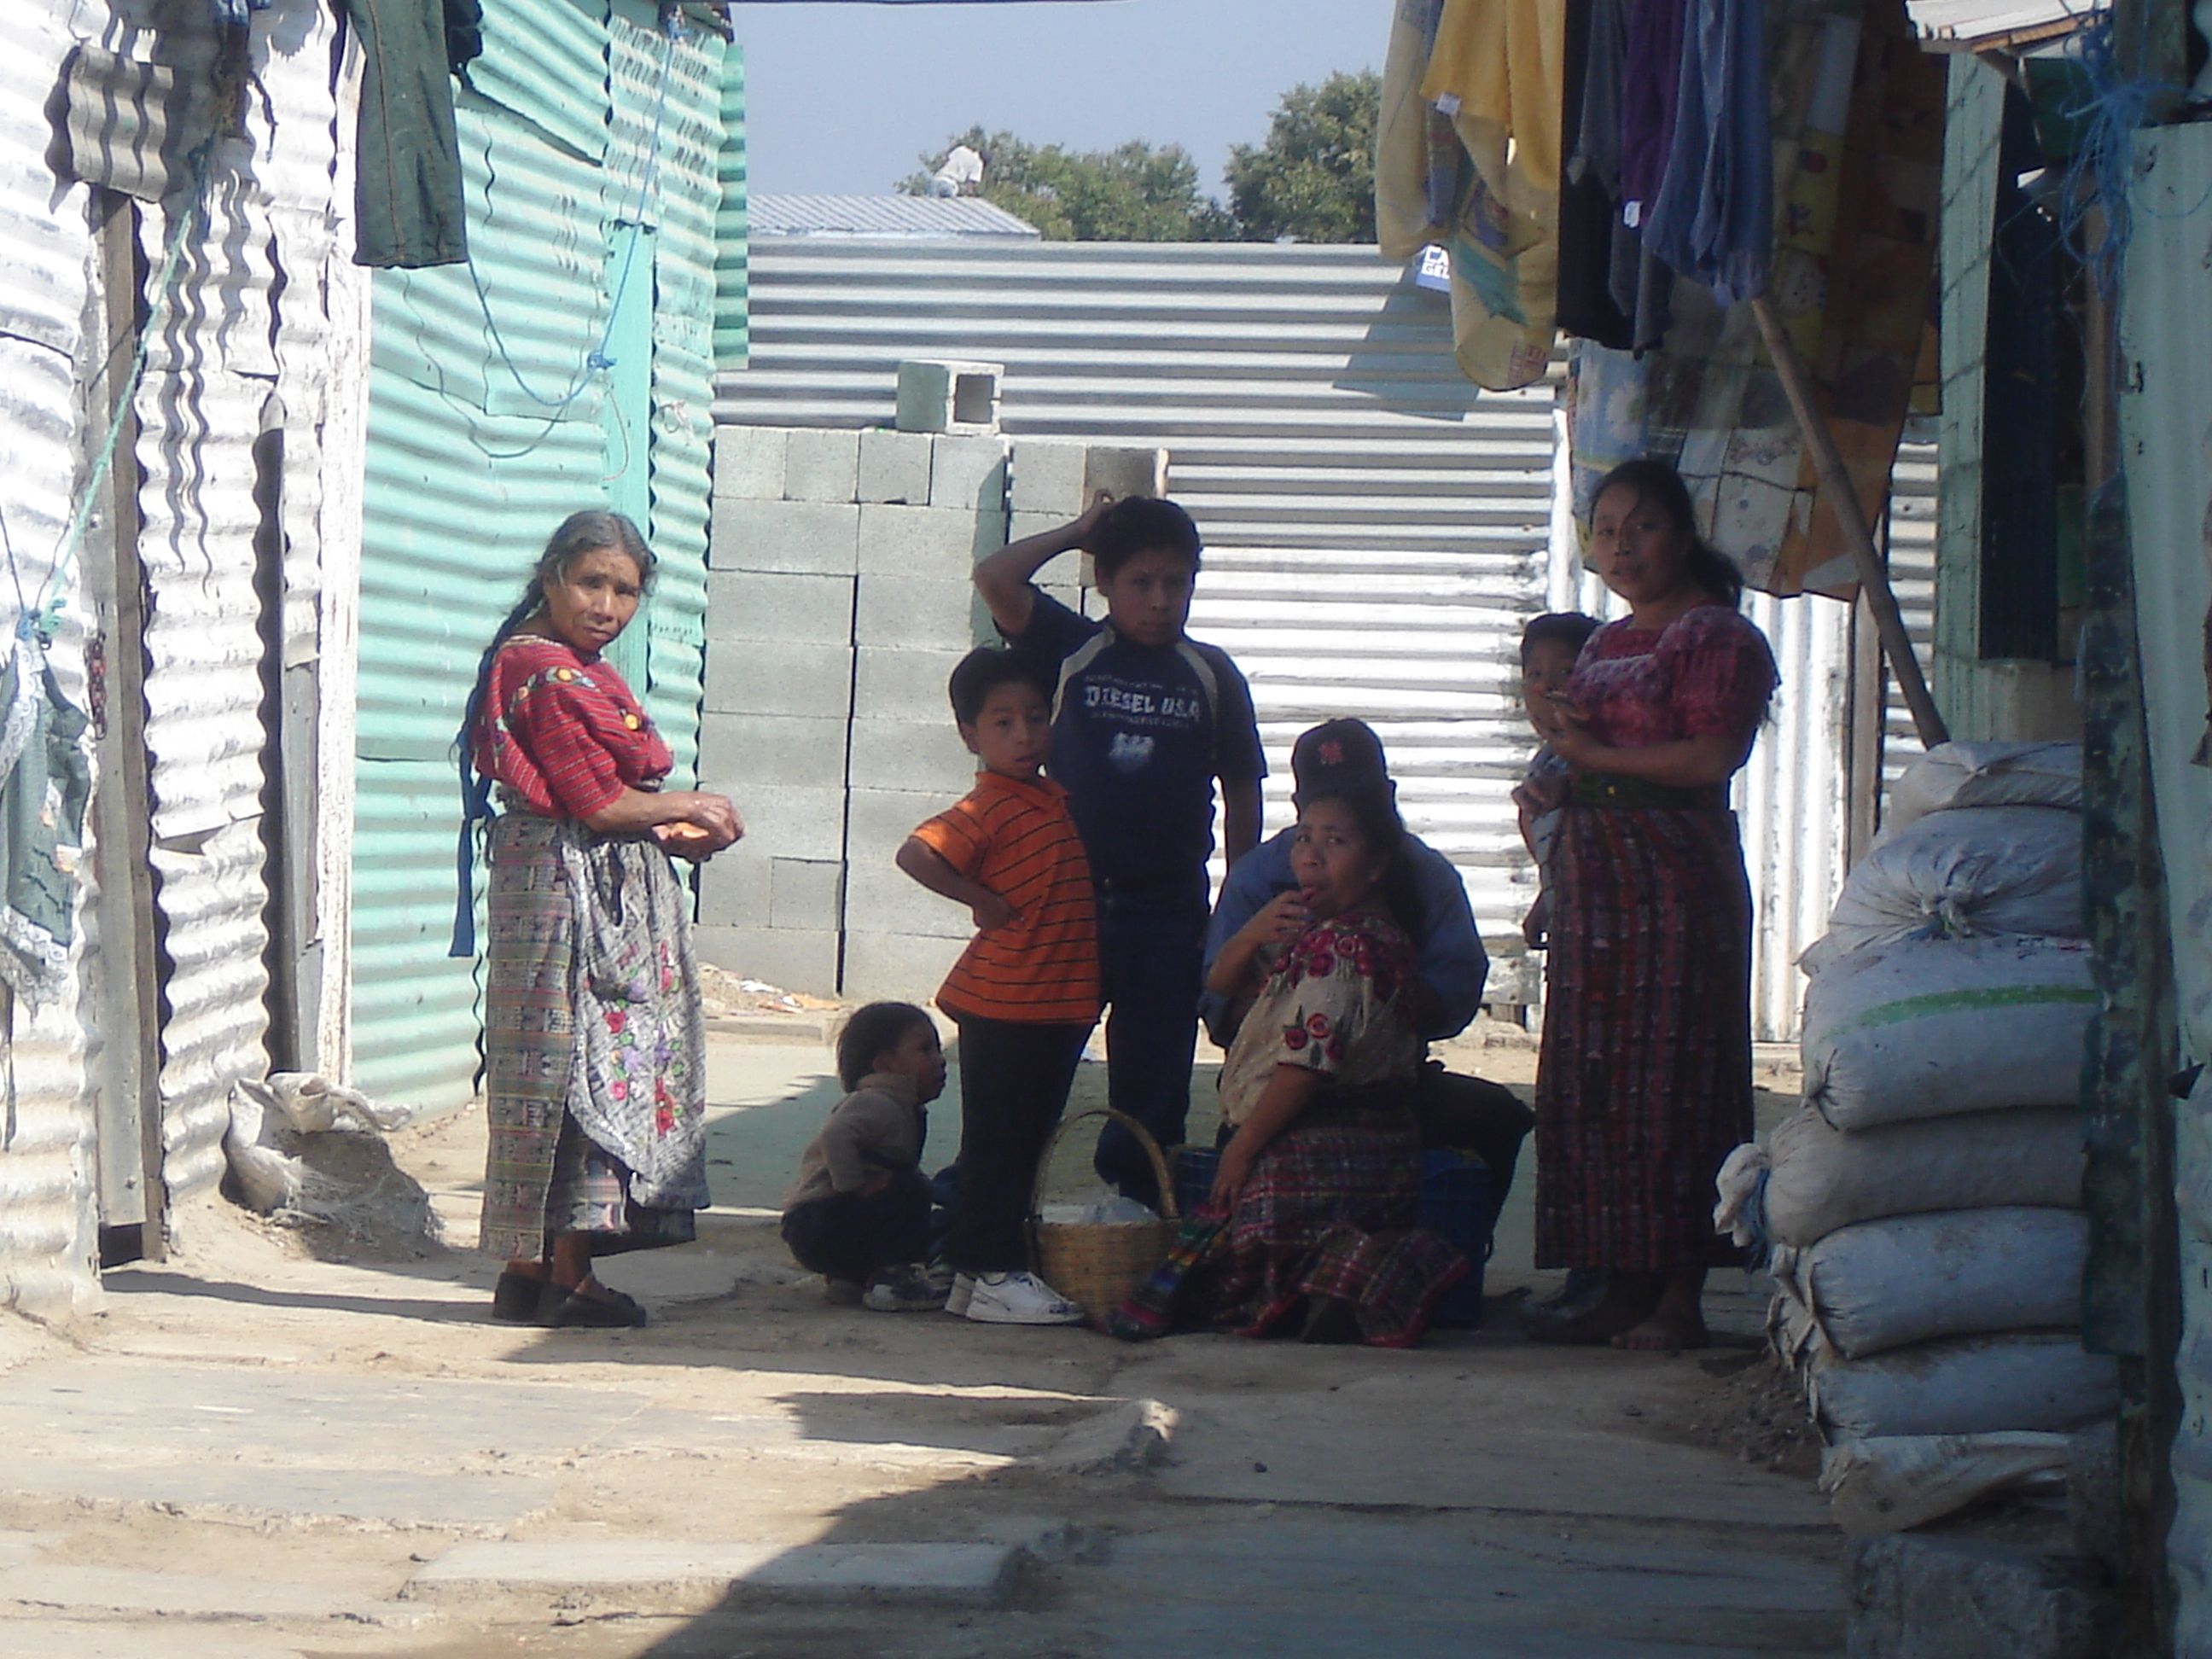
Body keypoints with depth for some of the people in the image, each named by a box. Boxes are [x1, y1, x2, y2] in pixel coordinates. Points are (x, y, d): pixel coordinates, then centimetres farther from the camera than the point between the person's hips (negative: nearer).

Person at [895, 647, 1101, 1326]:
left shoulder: (1057, 798, 13)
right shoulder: (987, 809, -13)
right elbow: (917, 853, -27)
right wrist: (988, 902, -20)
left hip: (1059, 1002, 9)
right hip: (1003, 1005, -9)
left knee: (1026, 1140, 13)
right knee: (996, 1141, -3)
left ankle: (981, 1269, 20)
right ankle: (991, 1277, 0)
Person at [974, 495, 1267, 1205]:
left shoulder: (1211, 675, 4)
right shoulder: (1073, 651, 1)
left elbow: (1241, 791, 9)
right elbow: (995, 579, -11)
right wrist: (1075, 533, -2)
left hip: (1169, 912, 1)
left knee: (1153, 1091, 7)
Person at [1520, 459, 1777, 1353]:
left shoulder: (1717, 636, -6)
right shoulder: (1605, 644, 20)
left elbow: (1710, 755, -17)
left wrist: (1589, 755, -11)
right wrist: (1557, 783, 5)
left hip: (1678, 878, -9)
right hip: (1594, 878, 9)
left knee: (1670, 1083, -8)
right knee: (1590, 1087, 5)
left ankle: (1679, 1297, -6)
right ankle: (1624, 1289, 10)